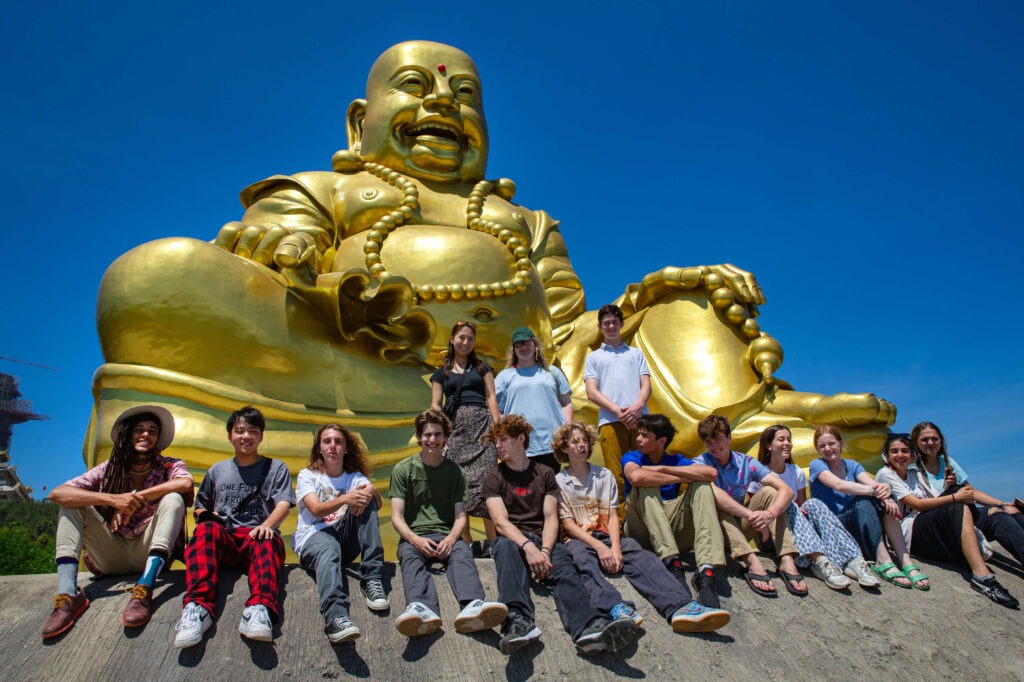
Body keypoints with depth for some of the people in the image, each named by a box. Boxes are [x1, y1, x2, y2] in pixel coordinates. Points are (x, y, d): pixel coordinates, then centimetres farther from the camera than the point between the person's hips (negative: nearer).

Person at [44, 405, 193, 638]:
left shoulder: (169, 466, -1)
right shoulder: (108, 470, 4)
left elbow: (186, 483, -26)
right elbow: (56, 493, -12)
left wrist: (135, 498, -22)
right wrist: (112, 499, -26)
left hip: (149, 556, -3)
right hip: (111, 559, 3)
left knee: (173, 499, -24)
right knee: (72, 503, -9)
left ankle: (144, 590, -38)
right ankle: (68, 595, -24)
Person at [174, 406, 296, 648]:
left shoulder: (276, 468, 17)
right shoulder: (217, 470, 25)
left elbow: (284, 504, 2)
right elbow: (200, 507, 27)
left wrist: (266, 525, -19)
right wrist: (206, 515, 1)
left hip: (258, 536, -2)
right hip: (224, 539, 2)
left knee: (265, 542, -37)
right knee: (206, 529, -32)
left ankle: (260, 608, -62)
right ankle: (198, 606, -50)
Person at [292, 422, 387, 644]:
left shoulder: (355, 478, 18)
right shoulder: (307, 475, 12)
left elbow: (377, 504, -2)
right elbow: (316, 510, -9)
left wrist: (371, 491, -28)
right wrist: (345, 499, -29)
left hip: (346, 539, 3)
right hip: (312, 537, -3)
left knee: (366, 497, -21)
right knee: (329, 549, -39)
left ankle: (371, 578, -29)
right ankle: (336, 617, -66)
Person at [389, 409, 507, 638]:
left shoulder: (455, 471, 16)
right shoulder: (403, 469, 10)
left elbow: (461, 516, 11)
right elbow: (397, 517, 2)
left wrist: (451, 538, -12)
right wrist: (416, 539, -19)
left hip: (447, 536, 1)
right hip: (413, 537, -1)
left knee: (462, 552, -33)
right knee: (410, 557, -36)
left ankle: (472, 606, -63)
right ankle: (422, 610, -65)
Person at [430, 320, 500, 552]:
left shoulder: (482, 367, 18)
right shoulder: (441, 373, 18)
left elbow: (491, 397, 10)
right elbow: (435, 406, 12)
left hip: (481, 422, -1)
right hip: (454, 426, 1)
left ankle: (492, 541, -9)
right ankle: (467, 543, 2)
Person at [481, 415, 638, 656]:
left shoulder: (544, 473, 15)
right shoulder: (494, 478, 9)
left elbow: (551, 518, 5)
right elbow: (501, 522, -6)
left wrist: (545, 550, -16)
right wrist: (528, 547, -25)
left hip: (543, 538, 1)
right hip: (511, 538, -1)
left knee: (563, 563, -31)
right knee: (506, 547, -37)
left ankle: (589, 627, -59)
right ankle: (518, 621, -59)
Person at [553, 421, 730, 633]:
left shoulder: (604, 475, 16)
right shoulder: (558, 481, 7)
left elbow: (612, 516, 6)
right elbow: (568, 524, -3)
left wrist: (615, 546, -15)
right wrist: (599, 547, -19)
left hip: (606, 535, 2)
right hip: (578, 539, -2)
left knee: (637, 553, -29)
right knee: (582, 558, -38)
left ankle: (680, 606, -53)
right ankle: (616, 608, -64)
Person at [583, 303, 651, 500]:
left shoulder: (636, 353, 23)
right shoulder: (594, 357, 18)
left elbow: (646, 385, 13)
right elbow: (592, 393, 6)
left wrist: (638, 406, -9)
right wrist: (617, 410, -9)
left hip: (639, 418, 1)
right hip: (610, 421, -1)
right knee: (616, 476, -5)